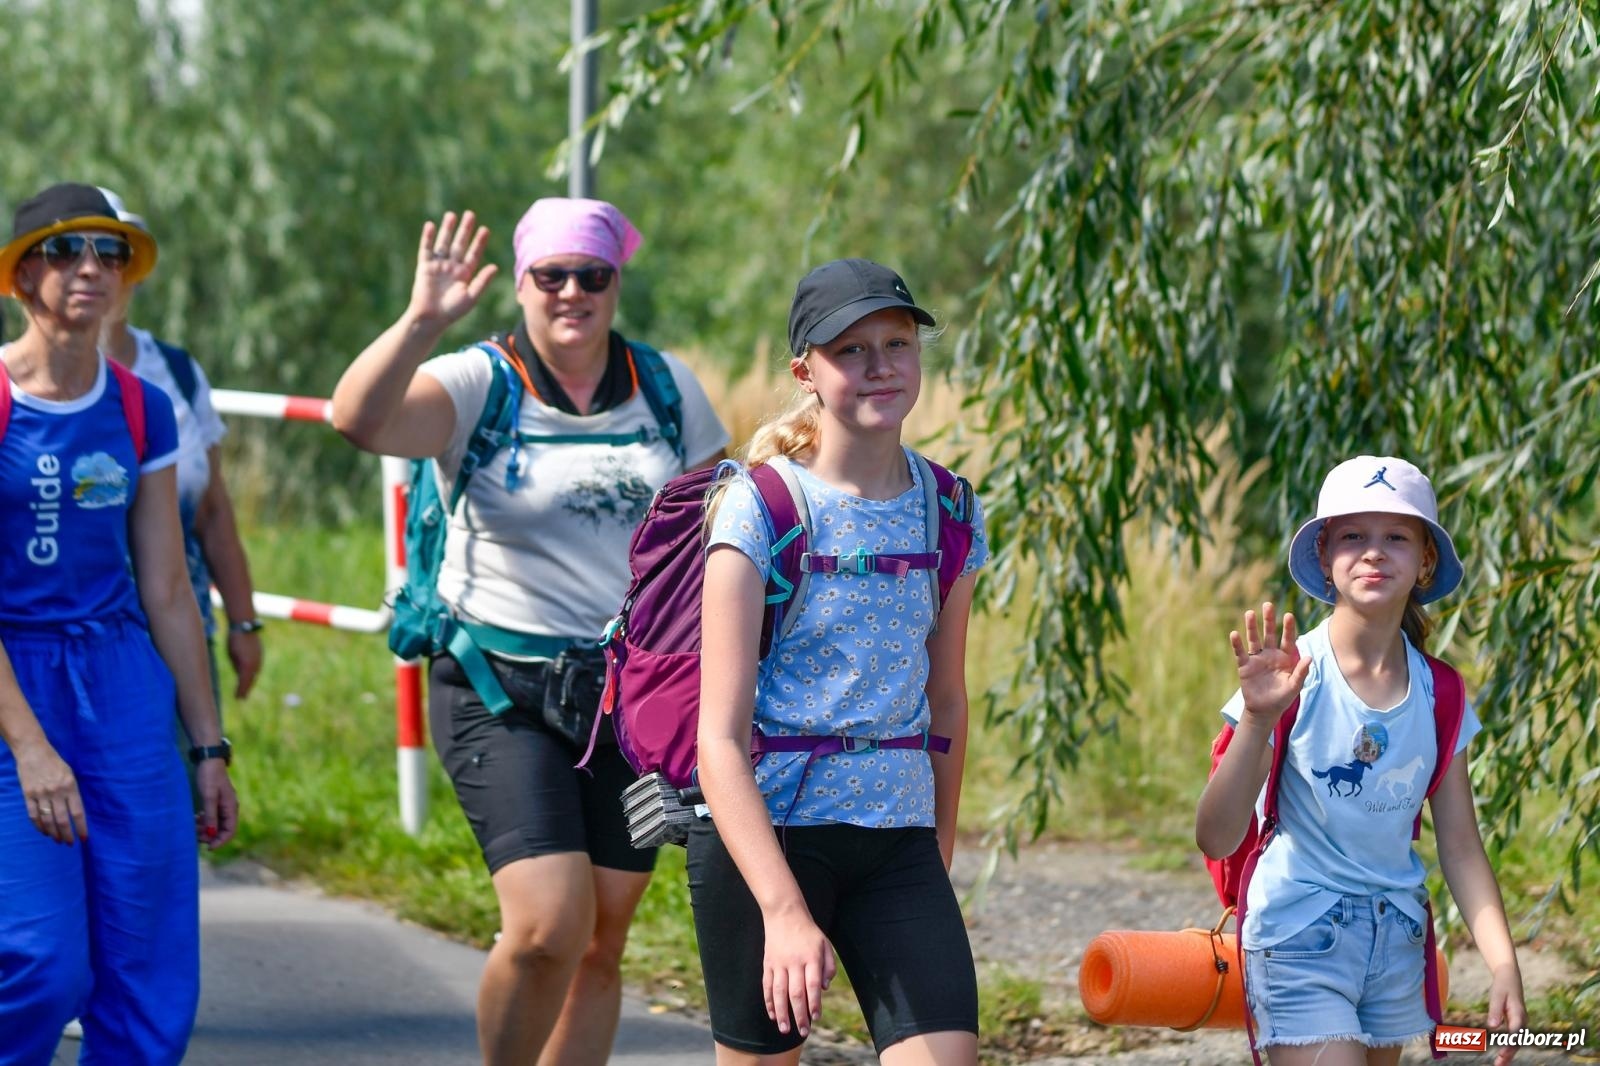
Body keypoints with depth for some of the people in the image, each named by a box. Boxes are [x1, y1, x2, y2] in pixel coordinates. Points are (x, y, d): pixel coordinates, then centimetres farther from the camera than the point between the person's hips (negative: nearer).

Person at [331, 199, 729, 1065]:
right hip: (503, 693, -4)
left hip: (636, 695, 4)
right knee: (548, 926, -18)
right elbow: (358, 417, -25)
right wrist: (423, 320, -36)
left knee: (601, 943, 7)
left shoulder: (666, 386, 6)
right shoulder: (478, 385, -6)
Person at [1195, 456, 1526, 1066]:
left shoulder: (1436, 693, 2)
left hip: (1396, 939, 5)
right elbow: (1216, 839, -19)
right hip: (1300, 939, -5)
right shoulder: (1292, 678, -11)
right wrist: (1257, 721, -33)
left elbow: (1460, 847, 6)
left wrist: (1503, 964, -7)